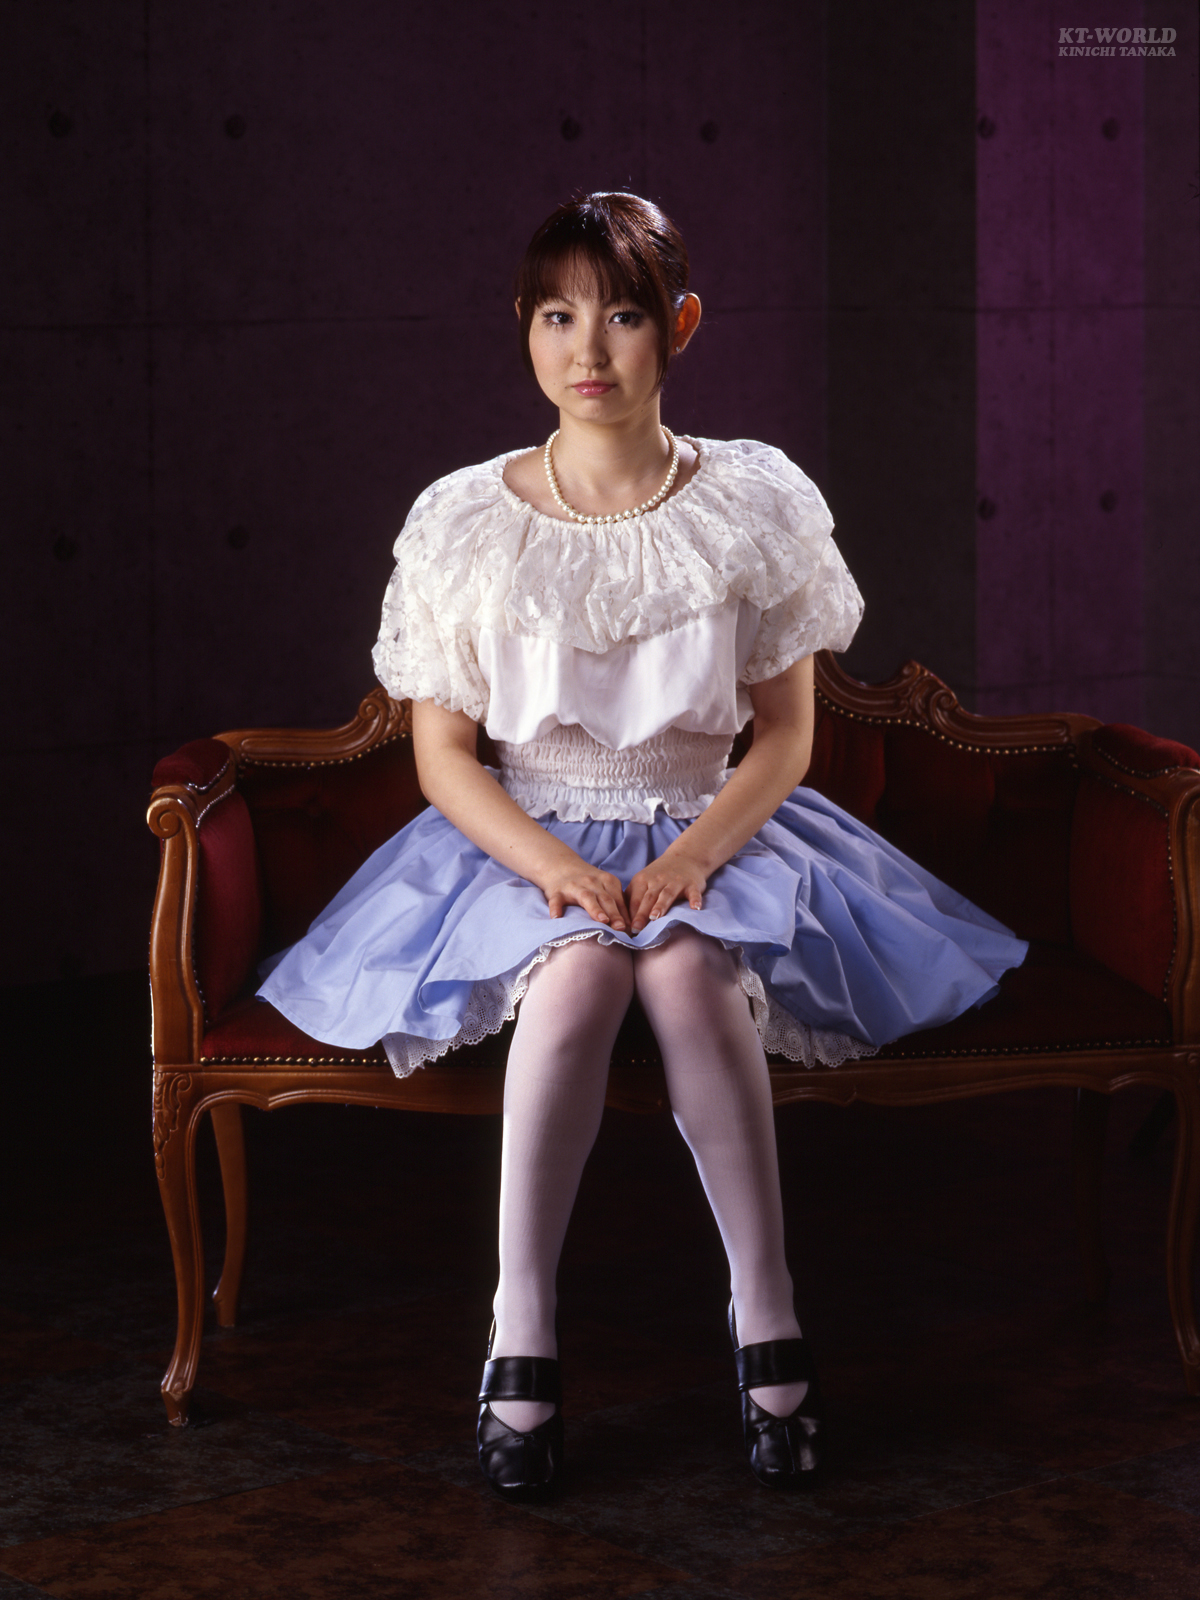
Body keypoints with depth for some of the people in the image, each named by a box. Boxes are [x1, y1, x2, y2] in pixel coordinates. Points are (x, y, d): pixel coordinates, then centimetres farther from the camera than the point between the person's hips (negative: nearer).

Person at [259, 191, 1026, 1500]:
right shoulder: (465, 523, -2)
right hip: (526, 842, 0)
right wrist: (551, 864, -19)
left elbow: (786, 734, 0)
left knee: (687, 964, -34)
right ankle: (522, 1331, -27)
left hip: (712, 833, 0)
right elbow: (442, 754, -1)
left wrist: (697, 852, -18)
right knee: (580, 969, -33)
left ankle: (766, 1315, -26)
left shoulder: (754, 503, -2)